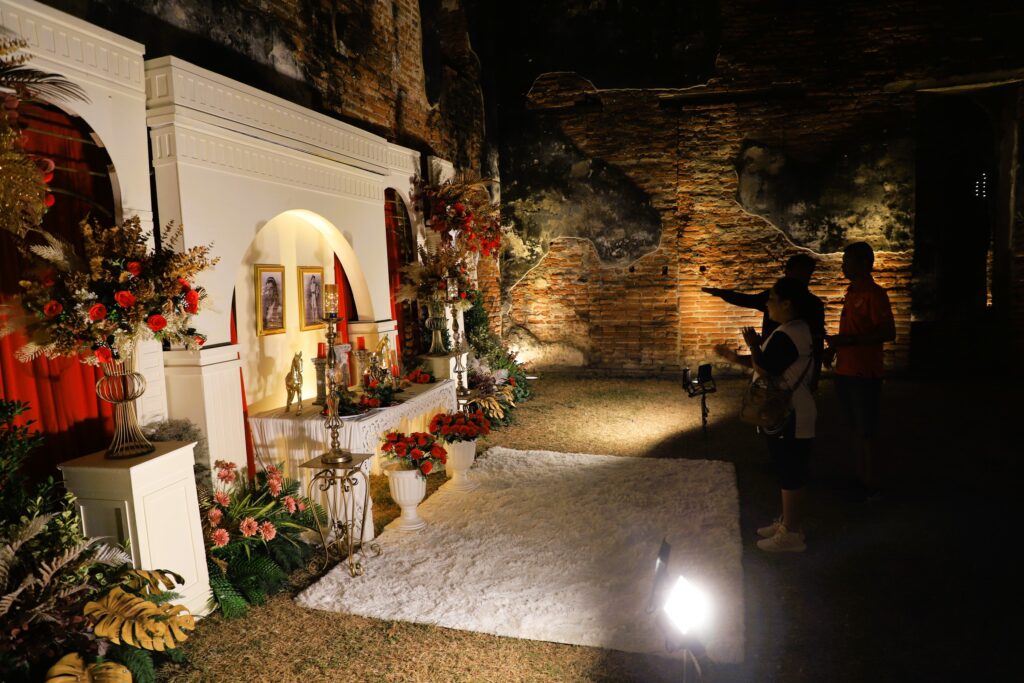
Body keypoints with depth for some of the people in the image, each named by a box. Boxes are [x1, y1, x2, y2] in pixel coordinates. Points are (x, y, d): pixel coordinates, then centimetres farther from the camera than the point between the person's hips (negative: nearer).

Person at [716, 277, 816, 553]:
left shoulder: (785, 336, -23)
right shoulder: (798, 329, 11)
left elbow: (764, 372, -23)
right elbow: (772, 364, 16)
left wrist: (753, 345, -9)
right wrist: (735, 357, 13)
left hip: (787, 418, -11)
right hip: (791, 414, 11)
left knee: (791, 475, 0)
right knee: (790, 473, 18)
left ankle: (792, 535, 11)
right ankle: (787, 522, 31)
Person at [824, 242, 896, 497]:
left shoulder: (874, 294, -14)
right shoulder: (851, 292, 12)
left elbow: (888, 333, -20)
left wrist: (848, 340, -23)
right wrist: (834, 347, 8)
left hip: (864, 373, -8)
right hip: (845, 371, 8)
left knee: (865, 431, 2)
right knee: (856, 428, 17)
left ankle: (871, 484, 14)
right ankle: (860, 476, 29)